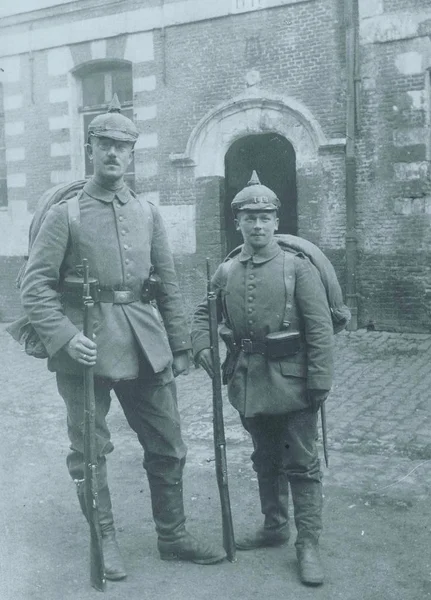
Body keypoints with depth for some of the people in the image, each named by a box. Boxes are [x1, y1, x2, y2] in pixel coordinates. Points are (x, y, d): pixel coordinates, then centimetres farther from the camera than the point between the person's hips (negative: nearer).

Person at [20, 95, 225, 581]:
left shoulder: (147, 213, 10)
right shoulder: (64, 214, -3)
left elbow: (168, 285, 13)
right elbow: (35, 286, -8)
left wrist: (180, 345, 10)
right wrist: (65, 337, -21)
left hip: (146, 348, 4)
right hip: (88, 350, -4)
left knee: (168, 448, 11)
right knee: (89, 452, 8)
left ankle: (173, 536, 29)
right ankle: (105, 542, 27)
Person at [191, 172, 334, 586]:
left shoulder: (298, 267, -8)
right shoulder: (226, 272, 4)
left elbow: (320, 329, -10)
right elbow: (204, 314, 15)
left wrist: (320, 381, -15)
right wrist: (202, 348, -4)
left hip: (291, 382, -4)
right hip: (249, 384, 4)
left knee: (301, 465, 4)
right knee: (266, 460, 19)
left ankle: (308, 543, 14)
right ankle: (274, 526, 35)